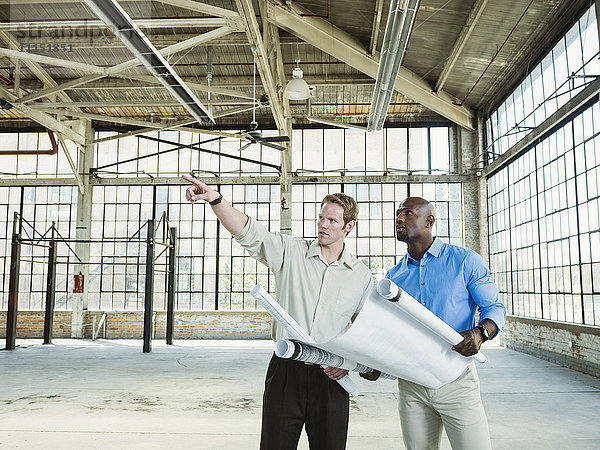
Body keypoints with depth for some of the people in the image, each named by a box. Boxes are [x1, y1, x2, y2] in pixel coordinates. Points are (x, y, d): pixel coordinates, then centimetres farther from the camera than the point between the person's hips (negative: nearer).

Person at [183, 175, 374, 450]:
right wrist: (215, 199, -26)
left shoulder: (362, 276, 6)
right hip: (285, 370, -1)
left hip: (329, 377, 1)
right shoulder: (291, 253, 1)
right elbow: (248, 232, -11)